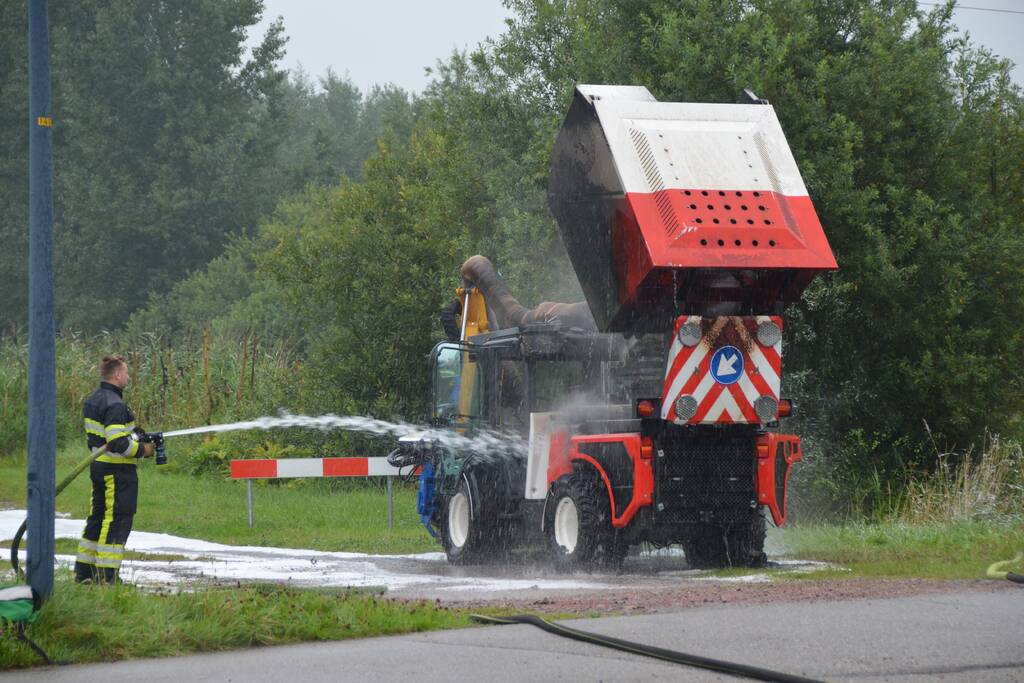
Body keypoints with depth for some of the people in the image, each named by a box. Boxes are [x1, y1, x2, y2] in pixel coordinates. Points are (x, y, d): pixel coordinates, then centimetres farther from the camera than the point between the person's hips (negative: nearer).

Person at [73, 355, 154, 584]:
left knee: (97, 518, 16)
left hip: (98, 466, 10)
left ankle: (84, 573, 21)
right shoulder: (114, 404, -19)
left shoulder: (92, 400, 13)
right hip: (117, 471, -10)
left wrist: (136, 438, 16)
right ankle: (106, 576, -5)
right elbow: (119, 443, -25)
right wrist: (143, 450, -10)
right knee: (117, 521, -5)